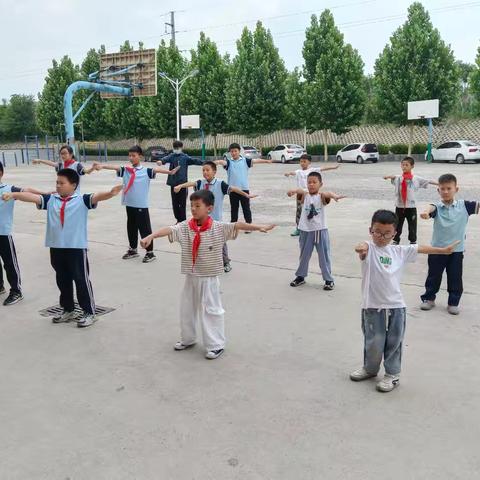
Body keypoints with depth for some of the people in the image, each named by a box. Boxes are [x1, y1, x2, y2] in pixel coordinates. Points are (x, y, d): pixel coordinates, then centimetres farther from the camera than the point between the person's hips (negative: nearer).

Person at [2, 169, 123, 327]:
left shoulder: (82, 200, -6)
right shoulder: (50, 200, 7)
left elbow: (96, 197, -22)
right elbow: (33, 197, -2)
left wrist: (111, 193, -41)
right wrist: (13, 194, -16)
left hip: (77, 247, -5)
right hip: (56, 247, 6)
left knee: (82, 280, 2)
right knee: (62, 280, 17)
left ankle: (89, 313, 13)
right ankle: (68, 310, 33)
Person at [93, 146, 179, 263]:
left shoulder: (146, 171, -4)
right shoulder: (126, 170, 8)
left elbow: (156, 169, -19)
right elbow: (115, 167, -6)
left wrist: (169, 172, -37)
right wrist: (102, 166, -23)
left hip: (141, 205, -5)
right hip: (129, 204, 5)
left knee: (145, 228, 0)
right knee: (131, 228, 16)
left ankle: (150, 252, 9)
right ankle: (133, 250, 31)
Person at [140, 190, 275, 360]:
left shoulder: (218, 228, -12)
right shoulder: (185, 227, -5)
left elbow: (237, 226, -20)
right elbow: (168, 230, -16)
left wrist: (259, 227, -31)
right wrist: (150, 236, -32)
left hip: (209, 278, -4)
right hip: (191, 277, 4)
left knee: (211, 310, 3)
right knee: (186, 308, 17)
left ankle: (216, 345, 17)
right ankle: (187, 339, 38)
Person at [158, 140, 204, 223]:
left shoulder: (185, 157, 3)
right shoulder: (172, 156, 7)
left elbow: (194, 160, -11)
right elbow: (166, 158, -13)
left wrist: (204, 163, -29)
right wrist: (161, 161, -37)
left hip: (183, 183, -3)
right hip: (173, 183, 3)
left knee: (182, 203, -2)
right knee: (175, 203, 9)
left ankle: (183, 221, 6)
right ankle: (178, 220, 22)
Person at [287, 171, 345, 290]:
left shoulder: (321, 196, -7)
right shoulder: (304, 195, -2)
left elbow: (328, 194, -29)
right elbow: (299, 191, -24)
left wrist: (334, 195, -54)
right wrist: (293, 191, -49)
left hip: (320, 230, -2)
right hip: (305, 230, 2)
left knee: (324, 256, 5)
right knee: (304, 255, 16)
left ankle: (329, 279, 15)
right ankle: (300, 276, 31)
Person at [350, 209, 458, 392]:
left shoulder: (399, 251, 6)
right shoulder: (369, 249, -10)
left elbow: (420, 248, 17)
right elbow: (364, 248, -33)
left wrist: (443, 250, 23)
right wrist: (361, 248, -58)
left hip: (396, 306, 3)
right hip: (373, 307, -3)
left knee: (394, 342, 11)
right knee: (374, 343, 7)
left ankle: (392, 374, 29)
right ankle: (370, 368, 33)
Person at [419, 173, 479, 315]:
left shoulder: (464, 206, -3)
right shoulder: (438, 206, -9)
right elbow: (431, 208, -32)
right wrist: (426, 212, -55)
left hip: (457, 250, 1)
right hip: (437, 248, -1)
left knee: (455, 278, 10)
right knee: (433, 276, 14)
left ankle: (454, 302, 26)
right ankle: (429, 298, 31)